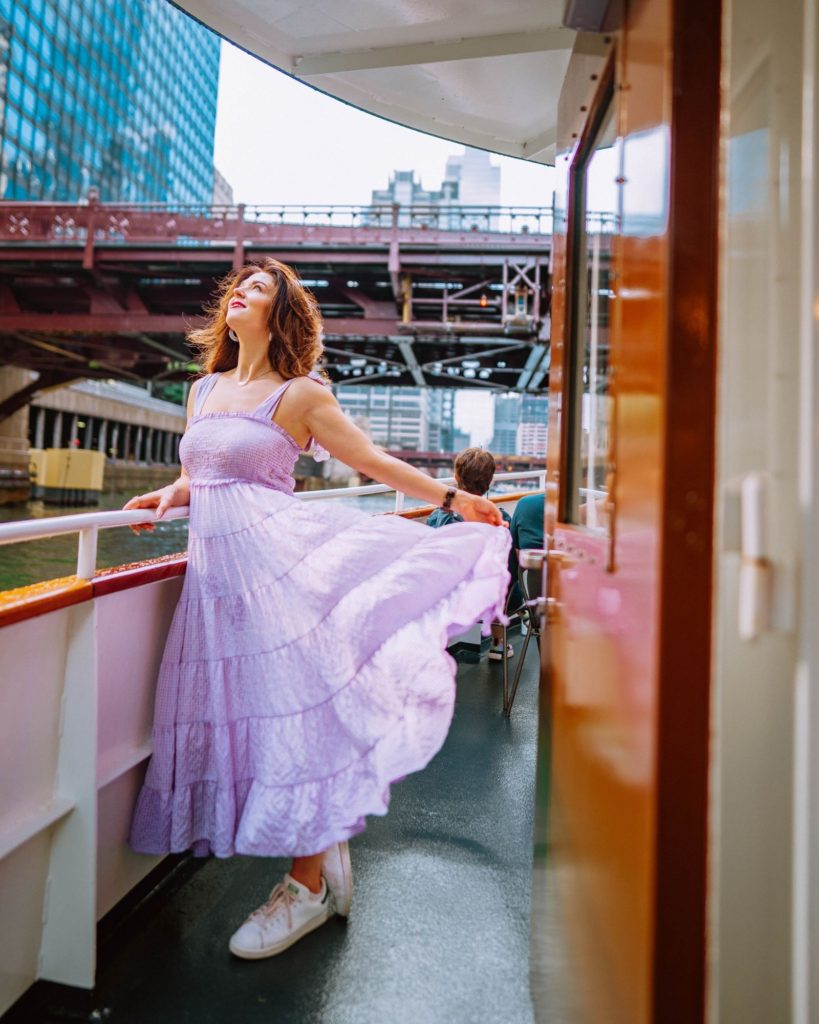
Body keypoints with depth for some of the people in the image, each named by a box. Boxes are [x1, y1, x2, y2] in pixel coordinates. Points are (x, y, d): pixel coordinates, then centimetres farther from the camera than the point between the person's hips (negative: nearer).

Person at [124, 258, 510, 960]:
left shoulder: (299, 394, 1)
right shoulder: (203, 390, 19)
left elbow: (373, 461, 3)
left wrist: (451, 497, 1)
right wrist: (167, 497, 6)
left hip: (280, 556, -6)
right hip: (217, 564, 6)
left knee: (291, 701, -5)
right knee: (245, 707, 7)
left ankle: (310, 885, 14)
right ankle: (326, 853, 26)